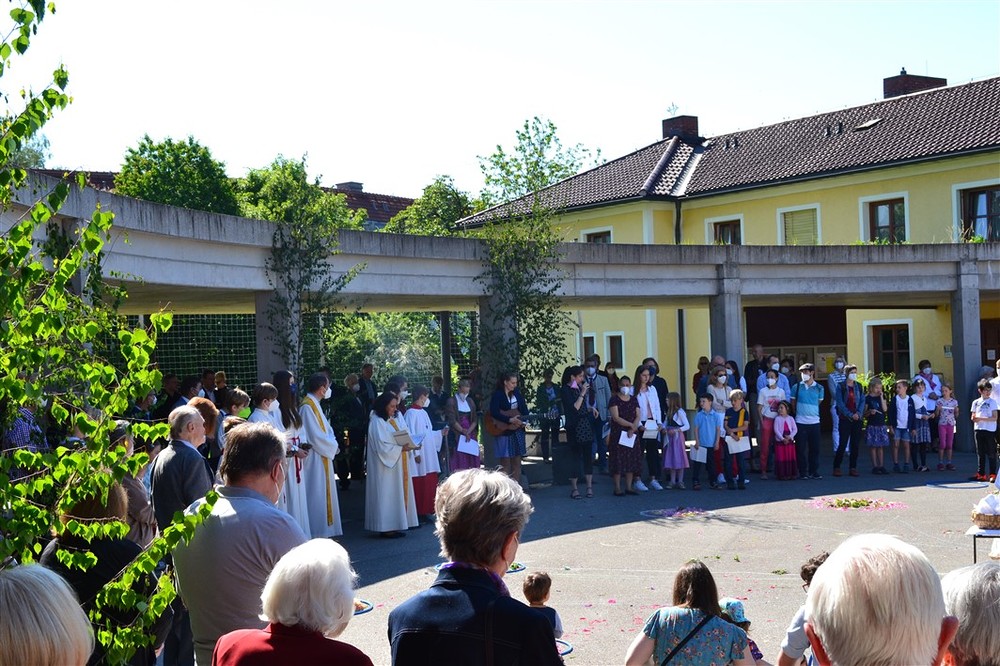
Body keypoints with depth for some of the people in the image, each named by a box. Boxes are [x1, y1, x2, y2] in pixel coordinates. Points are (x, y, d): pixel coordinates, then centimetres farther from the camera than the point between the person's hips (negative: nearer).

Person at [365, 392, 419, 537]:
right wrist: (401, 448, -19)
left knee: (400, 492, 7)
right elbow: (382, 446, -17)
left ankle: (397, 525, 11)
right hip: (386, 466, -8)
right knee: (387, 494, -5)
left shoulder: (397, 417, 11)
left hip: (399, 463, 8)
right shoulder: (377, 421, -12)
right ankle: (386, 527, -2)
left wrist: (409, 444, -9)